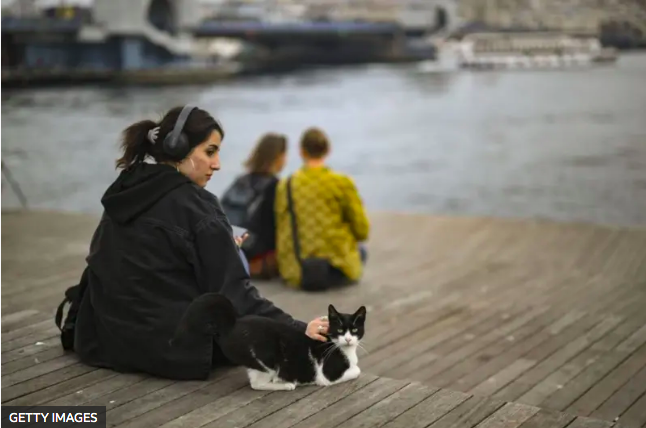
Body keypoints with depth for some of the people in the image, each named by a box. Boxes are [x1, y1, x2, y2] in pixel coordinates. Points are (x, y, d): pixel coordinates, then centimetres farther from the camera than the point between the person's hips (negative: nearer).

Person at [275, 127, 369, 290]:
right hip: (335, 268, -3)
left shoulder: (285, 185, -1)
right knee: (361, 249, 31)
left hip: (294, 273, 3)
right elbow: (362, 231, -6)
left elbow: (280, 232, 3)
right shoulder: (342, 183, -10)